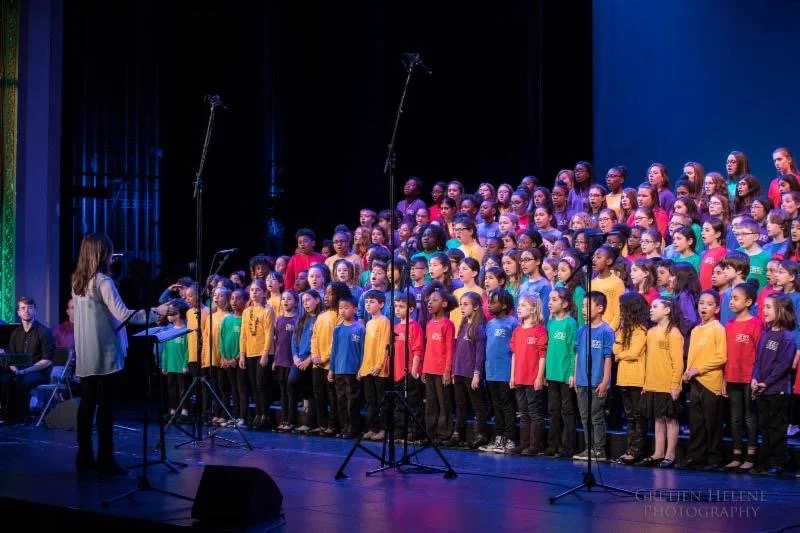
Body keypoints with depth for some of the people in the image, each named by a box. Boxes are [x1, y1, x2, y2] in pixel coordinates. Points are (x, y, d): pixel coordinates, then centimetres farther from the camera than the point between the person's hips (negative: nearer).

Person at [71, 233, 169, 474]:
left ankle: (84, 456, 15)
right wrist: (155, 312, -16)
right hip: (105, 354, -8)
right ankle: (105, 460, -1)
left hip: (85, 355, 8)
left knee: (87, 404, 11)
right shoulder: (102, 281, -14)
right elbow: (123, 315, -21)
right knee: (105, 406, -4)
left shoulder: (77, 282, 10)